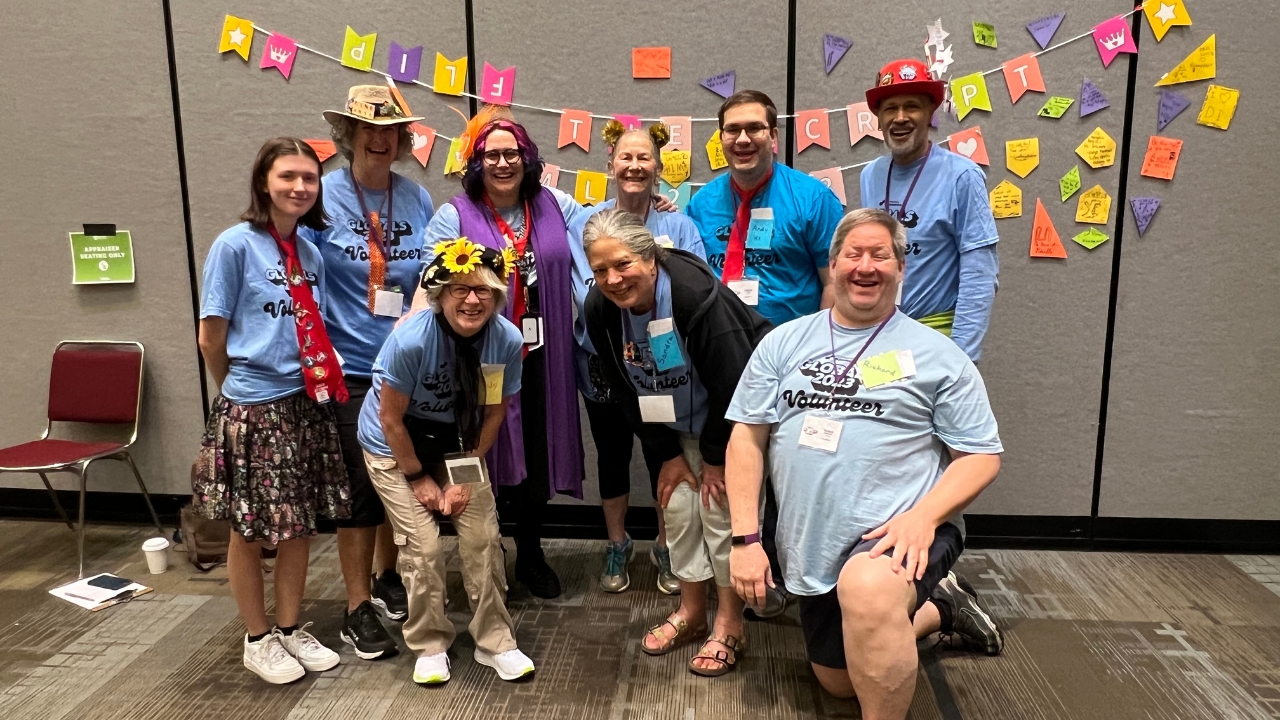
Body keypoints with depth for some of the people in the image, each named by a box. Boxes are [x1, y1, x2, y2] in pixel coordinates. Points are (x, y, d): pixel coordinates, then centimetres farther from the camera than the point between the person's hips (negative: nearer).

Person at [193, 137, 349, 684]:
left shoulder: (310, 249, 7)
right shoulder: (235, 245, -9)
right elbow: (211, 339, -5)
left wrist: (322, 376, 10)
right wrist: (242, 391, 6)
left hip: (308, 404, 5)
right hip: (252, 410, -5)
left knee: (300, 526, 13)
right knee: (251, 531, 9)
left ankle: (290, 629, 30)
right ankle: (258, 640, 27)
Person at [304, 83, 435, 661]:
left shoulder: (418, 199, 5)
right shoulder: (324, 197, -6)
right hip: (351, 369, -4)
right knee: (359, 488, 2)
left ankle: (386, 578, 37)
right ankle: (358, 609, 17)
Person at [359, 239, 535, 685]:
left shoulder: (508, 340, -21)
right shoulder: (411, 340, -31)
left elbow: (494, 412, -7)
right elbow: (391, 419, -19)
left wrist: (464, 475, -8)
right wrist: (419, 477, -11)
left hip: (457, 441, 3)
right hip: (395, 444, -3)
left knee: (483, 538, -2)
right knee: (425, 545, -7)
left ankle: (494, 642, 17)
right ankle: (429, 646, 16)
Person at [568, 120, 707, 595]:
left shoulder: (678, 224, -1)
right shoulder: (585, 224, -2)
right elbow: (588, 295, -13)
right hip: (604, 365, 0)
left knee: (664, 456, 10)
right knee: (612, 454, 15)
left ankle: (665, 548, 34)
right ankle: (617, 547, 37)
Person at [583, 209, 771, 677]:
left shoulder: (697, 294, -34)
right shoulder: (600, 309, -15)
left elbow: (732, 385, -26)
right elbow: (625, 391, -4)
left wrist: (716, 457, -17)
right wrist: (667, 454, -2)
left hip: (734, 416, -5)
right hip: (681, 425, 6)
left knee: (720, 507, -7)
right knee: (678, 506, 7)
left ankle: (729, 625, 11)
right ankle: (691, 612, 25)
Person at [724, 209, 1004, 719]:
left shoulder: (936, 354, -2)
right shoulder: (784, 343, 4)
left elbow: (981, 456, -2)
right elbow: (747, 438, 3)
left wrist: (924, 516, -20)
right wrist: (745, 537, -6)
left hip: (899, 533, -4)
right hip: (813, 548, 5)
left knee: (866, 592, -39)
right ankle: (935, 611, 41)